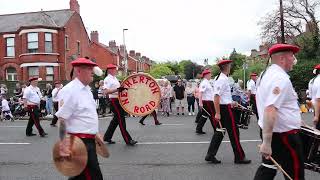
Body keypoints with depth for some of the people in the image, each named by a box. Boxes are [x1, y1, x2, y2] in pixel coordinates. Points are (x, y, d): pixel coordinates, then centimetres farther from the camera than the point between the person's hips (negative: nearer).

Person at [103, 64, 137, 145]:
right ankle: (128, 140, -3)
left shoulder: (114, 78, 17)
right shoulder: (107, 79, -12)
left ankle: (107, 137, 25)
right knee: (121, 120, -7)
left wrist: (122, 88, 16)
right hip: (114, 101, -10)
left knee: (116, 119, 14)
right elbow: (106, 91, -24)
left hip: (119, 100, 10)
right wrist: (117, 89, -32)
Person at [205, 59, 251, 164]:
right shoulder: (222, 80, -17)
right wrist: (217, 113, -25)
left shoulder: (220, 78, 13)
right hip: (225, 109, -10)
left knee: (220, 131, 13)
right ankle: (239, 157, 14)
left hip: (222, 108, 10)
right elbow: (216, 97, -24)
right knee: (233, 132, 1)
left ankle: (210, 155, 17)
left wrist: (230, 103, 23)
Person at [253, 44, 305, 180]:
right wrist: (266, 142, -31)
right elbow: (270, 110, -31)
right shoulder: (281, 78, -21)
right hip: (284, 135, -9)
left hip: (271, 131, 9)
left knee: (268, 168, 16)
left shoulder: (266, 74, 9)